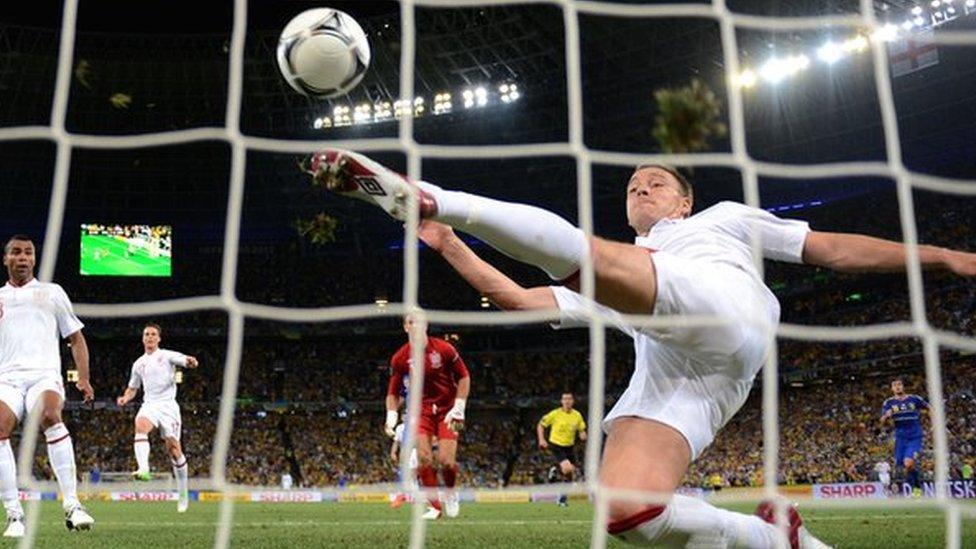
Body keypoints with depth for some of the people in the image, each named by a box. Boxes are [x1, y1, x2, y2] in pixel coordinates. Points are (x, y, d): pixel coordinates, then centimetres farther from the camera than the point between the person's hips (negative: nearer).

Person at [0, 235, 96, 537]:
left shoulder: (52, 292, 20)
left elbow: (76, 338, 19)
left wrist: (83, 378, 8)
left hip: (45, 374, -2)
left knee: (50, 417, -33)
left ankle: (72, 506, -33)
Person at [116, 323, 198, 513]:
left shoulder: (167, 355, 5)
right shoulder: (138, 364, 18)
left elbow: (185, 360, -13)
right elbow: (132, 388, 28)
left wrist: (191, 361, -38)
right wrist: (125, 398, 6)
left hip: (168, 404, -3)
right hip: (149, 404, 3)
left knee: (174, 449, -5)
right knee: (140, 426, -32)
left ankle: (183, 493, 8)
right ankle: (143, 469, -51)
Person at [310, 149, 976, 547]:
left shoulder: (722, 219, 33)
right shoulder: (607, 288, 38)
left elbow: (832, 248, 30)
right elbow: (524, 300, 26)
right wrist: (448, 246, 23)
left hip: (725, 314, -5)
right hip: (666, 381, 5)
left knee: (587, 256, -24)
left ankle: (423, 197, -22)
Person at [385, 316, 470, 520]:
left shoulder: (444, 349, -11)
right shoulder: (400, 358, -6)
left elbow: (464, 377, -3)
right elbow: (393, 392, 3)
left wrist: (458, 408, -9)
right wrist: (391, 417, -11)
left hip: (447, 410, -2)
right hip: (422, 410, 2)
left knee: (446, 461, -12)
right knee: (423, 458, -14)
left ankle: (451, 491, 20)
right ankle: (434, 506, 1)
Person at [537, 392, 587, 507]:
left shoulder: (577, 415, 1)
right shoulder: (555, 414, -9)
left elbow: (582, 430, 12)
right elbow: (540, 425, 0)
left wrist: (583, 435, -12)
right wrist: (541, 440, -10)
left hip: (569, 447, 4)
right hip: (556, 446, -4)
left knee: (569, 475, 6)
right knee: (568, 468, -25)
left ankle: (563, 497, 26)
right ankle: (555, 470, 8)